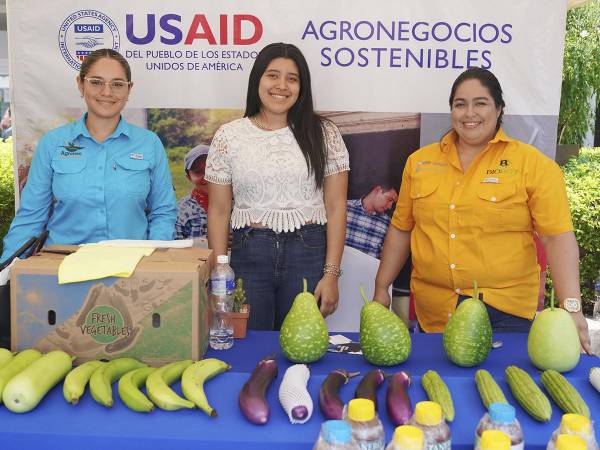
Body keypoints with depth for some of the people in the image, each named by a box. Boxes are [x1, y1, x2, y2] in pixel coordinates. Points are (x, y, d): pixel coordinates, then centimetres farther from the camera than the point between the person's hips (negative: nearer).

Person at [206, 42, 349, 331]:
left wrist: (331, 274, -5)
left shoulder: (323, 134, 3)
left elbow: (335, 206, 1)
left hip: (309, 254, 0)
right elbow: (219, 210, 5)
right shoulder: (228, 137, 4)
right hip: (248, 254, 1)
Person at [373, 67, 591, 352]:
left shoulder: (533, 164, -3)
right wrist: (381, 287, 12)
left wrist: (571, 307, -18)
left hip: (505, 310, -2)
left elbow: (558, 236, -9)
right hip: (434, 313, 3)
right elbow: (400, 229, 12)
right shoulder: (419, 161, 7)